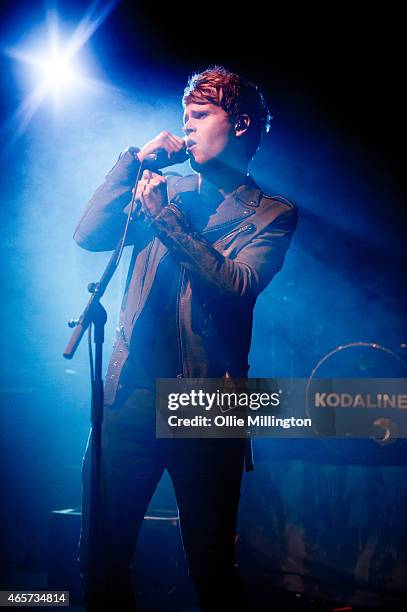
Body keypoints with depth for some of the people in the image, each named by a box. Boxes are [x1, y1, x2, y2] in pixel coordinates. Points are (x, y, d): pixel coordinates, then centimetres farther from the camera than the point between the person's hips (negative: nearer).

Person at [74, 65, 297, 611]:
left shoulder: (272, 214, 4)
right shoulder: (163, 189, 17)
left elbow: (239, 284, -13)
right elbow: (88, 236, 5)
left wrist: (166, 217, -14)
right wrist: (135, 161, 1)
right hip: (131, 391, 4)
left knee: (212, 567, 3)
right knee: (101, 556, 6)